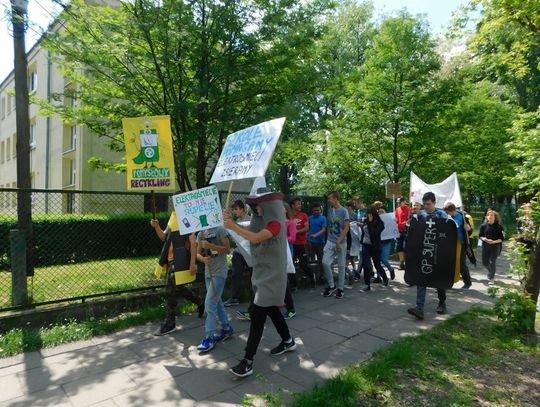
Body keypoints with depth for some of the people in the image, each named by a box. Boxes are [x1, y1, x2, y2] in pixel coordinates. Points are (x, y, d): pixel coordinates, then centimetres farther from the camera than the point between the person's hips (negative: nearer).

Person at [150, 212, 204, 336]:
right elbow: (164, 238, 17)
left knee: (170, 291, -3)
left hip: (180, 260, -9)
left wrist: (192, 263, -19)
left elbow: (193, 242, -15)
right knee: (177, 288, 19)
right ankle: (199, 302, 38)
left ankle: (169, 323, 11)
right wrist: (156, 227, -1)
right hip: (171, 260, 9)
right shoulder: (173, 217, 13)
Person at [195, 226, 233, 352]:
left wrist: (210, 245, -22)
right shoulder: (200, 234, 9)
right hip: (208, 272, 7)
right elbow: (197, 254, 7)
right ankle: (226, 328, 29)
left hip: (219, 272, -7)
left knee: (210, 304, -10)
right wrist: (203, 259, -15)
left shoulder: (220, 230, -9)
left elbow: (227, 249, -13)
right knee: (216, 302, 15)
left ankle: (209, 337, -3)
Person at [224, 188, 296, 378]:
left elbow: (255, 238, -31)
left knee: (257, 313, -11)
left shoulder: (275, 223, -19)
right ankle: (288, 341, 40)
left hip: (271, 275, -10)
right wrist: (231, 220, -11)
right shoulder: (263, 220, 9)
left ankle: (248, 361, -6)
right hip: (263, 273, 10)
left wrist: (233, 226, -26)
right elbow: (249, 232, 2)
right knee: (271, 309, 21)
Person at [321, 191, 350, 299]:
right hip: (330, 241, 4)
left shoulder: (343, 211, -8)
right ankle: (331, 286, 9)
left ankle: (340, 288, 18)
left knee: (341, 266, 5)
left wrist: (338, 241, -18)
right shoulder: (329, 210, 7)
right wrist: (329, 238, 10)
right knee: (325, 263, -9)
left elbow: (346, 228, -12)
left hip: (341, 243, -4)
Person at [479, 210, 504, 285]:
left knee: (492, 262, -5)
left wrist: (494, 241, -21)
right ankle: (491, 272, 41)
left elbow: (501, 238, -5)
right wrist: (484, 239, -14)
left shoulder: (499, 226, -6)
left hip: (495, 247, -3)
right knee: (485, 262, 9)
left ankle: (491, 278, 12)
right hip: (485, 246, 3)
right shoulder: (483, 225, 0)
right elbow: (480, 236, 7)